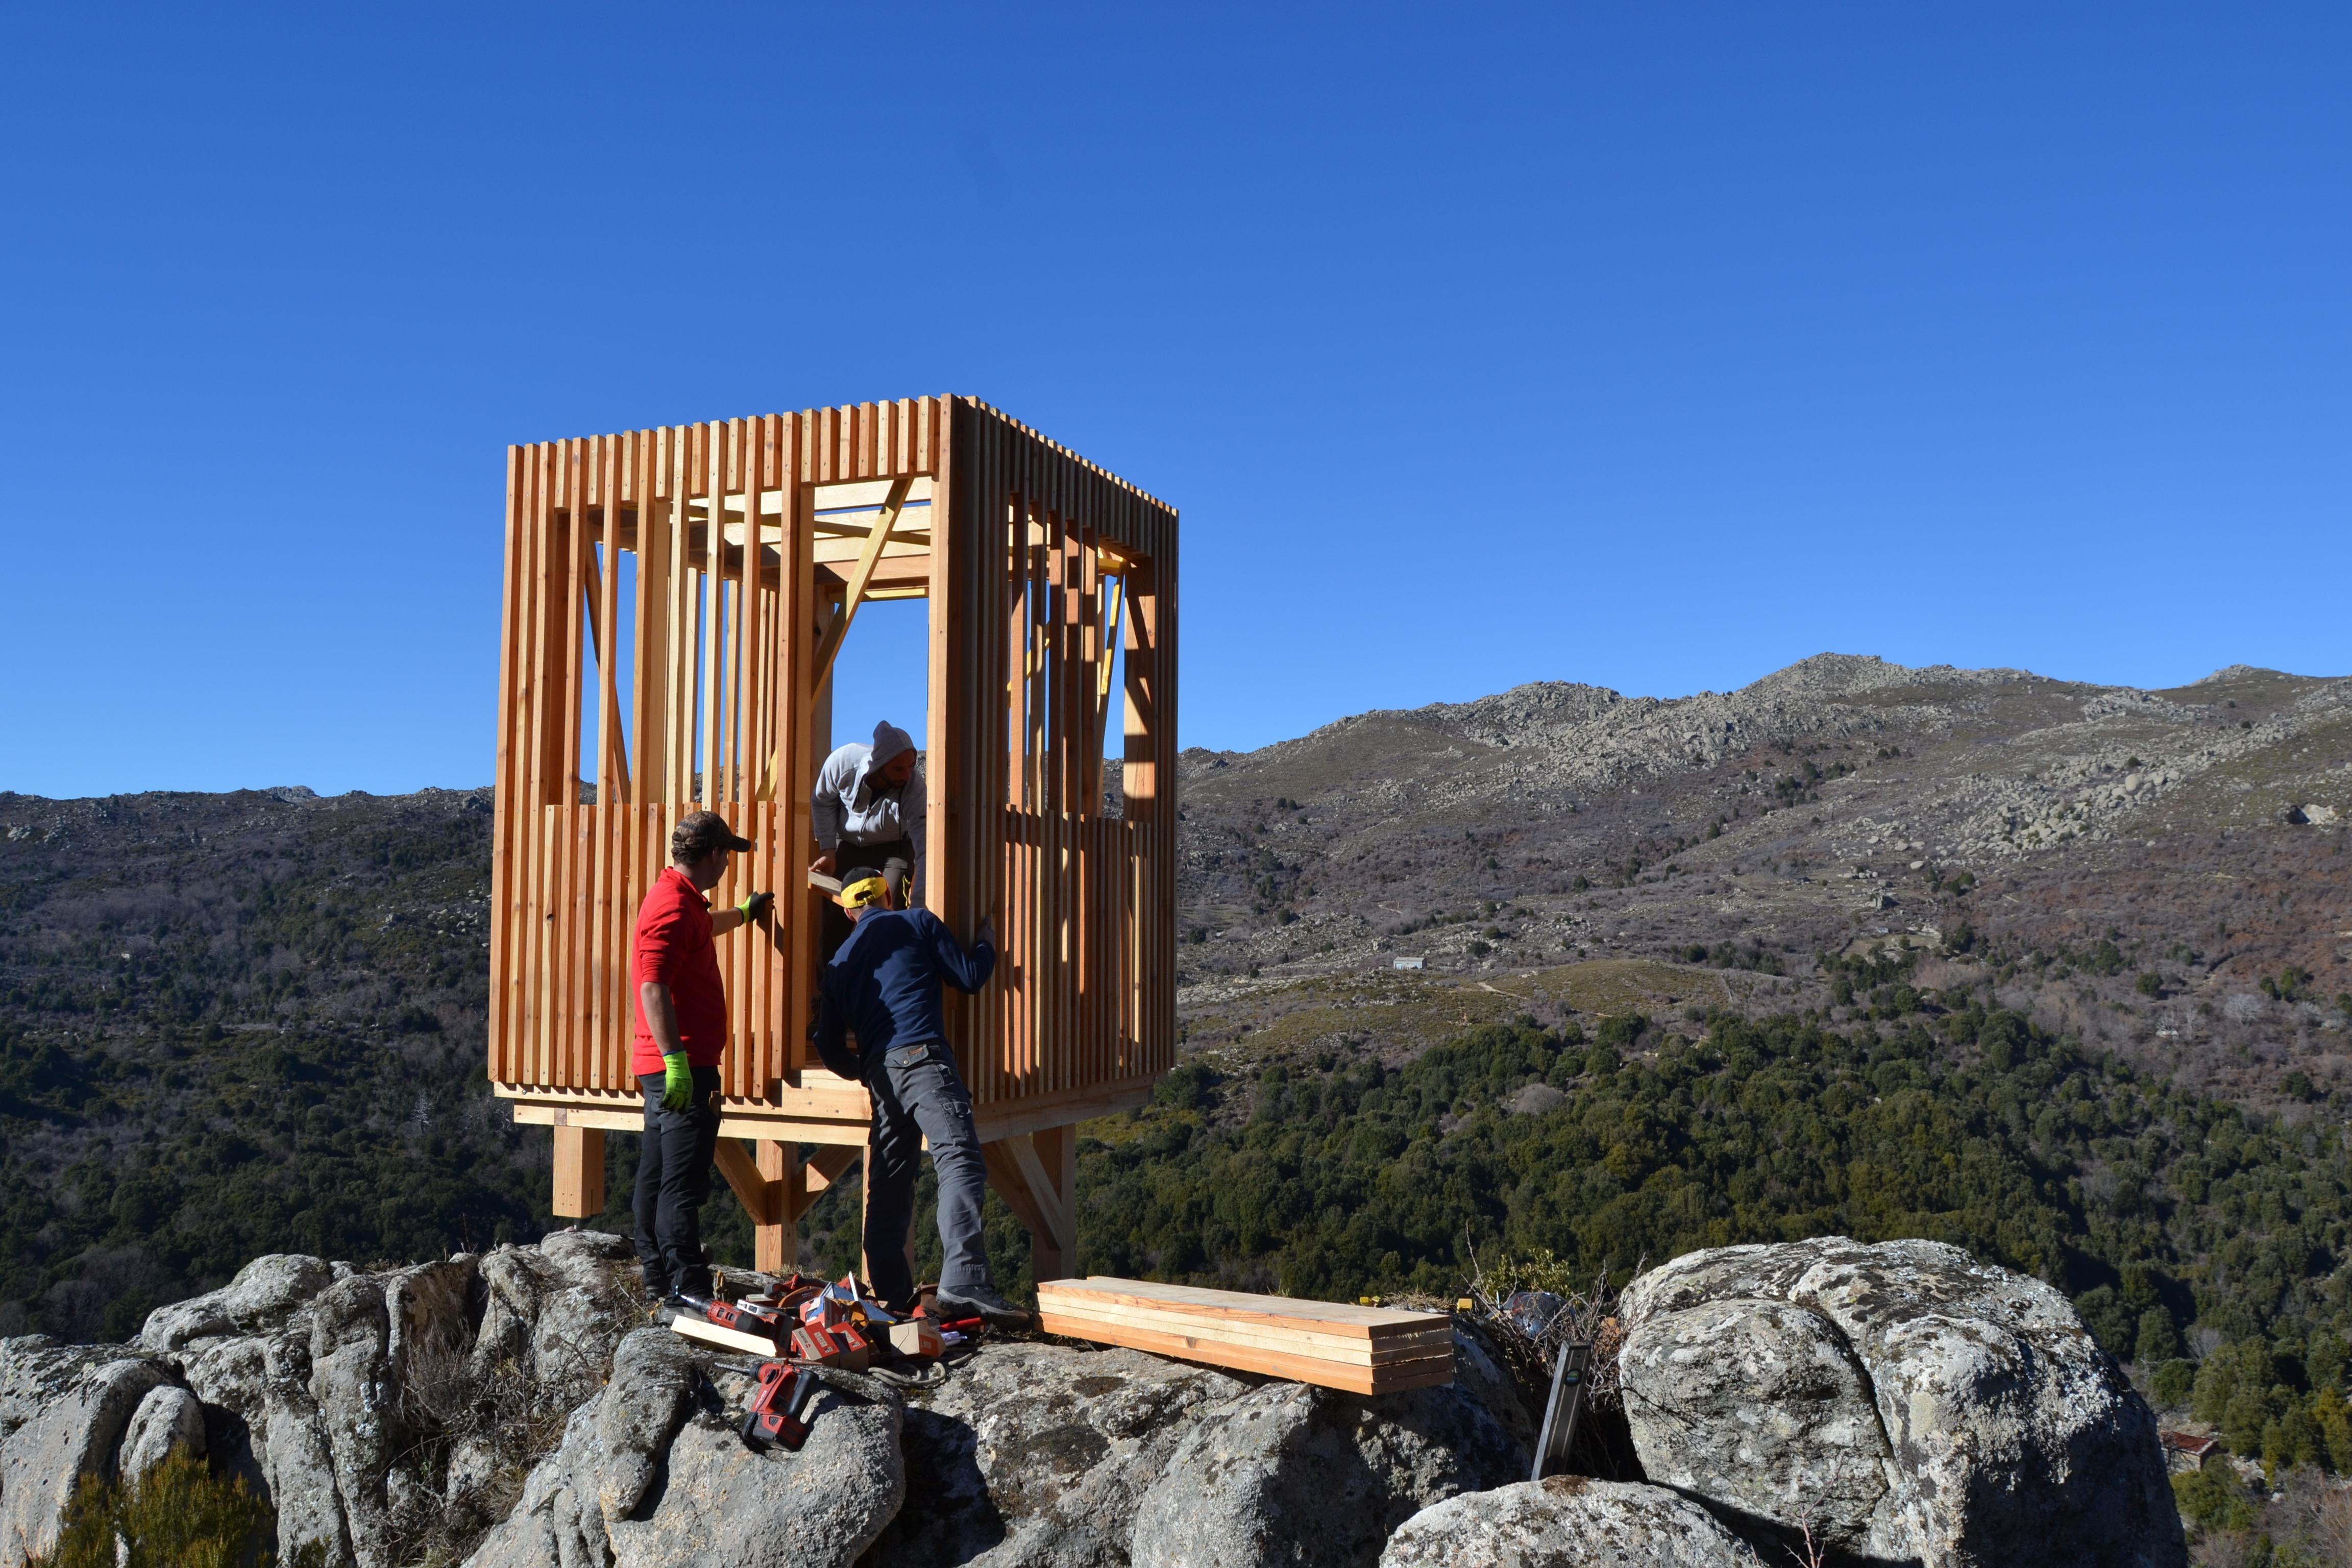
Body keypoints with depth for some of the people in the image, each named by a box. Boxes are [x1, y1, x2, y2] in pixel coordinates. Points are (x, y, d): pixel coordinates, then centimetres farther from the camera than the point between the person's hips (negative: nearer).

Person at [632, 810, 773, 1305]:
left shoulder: (681, 900, 18)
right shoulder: (673, 906, -16)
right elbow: (653, 989, -25)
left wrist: (743, 913, 61)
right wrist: (676, 1059, -29)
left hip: (671, 1066, 11)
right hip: (684, 1066, -11)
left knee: (658, 1176, 14)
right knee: (684, 1182, -11)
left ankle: (659, 1278, 22)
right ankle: (687, 1289, -11)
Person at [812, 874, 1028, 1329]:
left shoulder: (839, 962, 25)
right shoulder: (917, 923, 11)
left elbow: (829, 1045, 25)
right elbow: (969, 977, 9)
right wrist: (987, 946, 29)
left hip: (877, 1072, 6)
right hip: (921, 1057, -6)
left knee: (889, 1182, 12)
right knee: (960, 1162, -16)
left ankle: (891, 1292, 11)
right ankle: (965, 1282, -31)